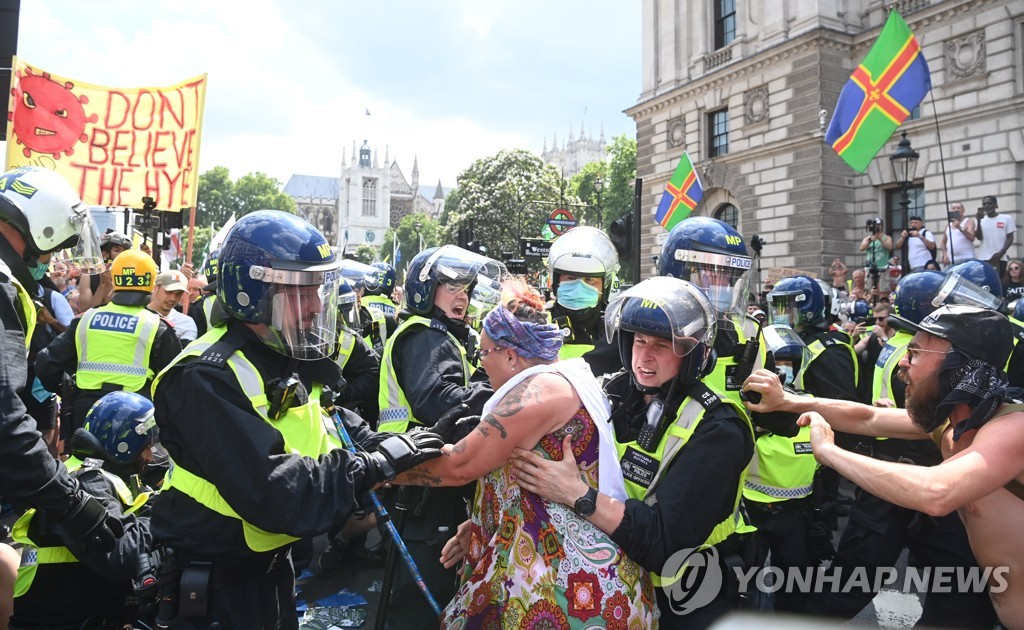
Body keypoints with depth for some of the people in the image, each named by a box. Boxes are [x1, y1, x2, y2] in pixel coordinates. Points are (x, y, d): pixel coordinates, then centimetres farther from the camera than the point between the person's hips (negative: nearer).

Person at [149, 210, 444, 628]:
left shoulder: (294, 361, 3)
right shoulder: (208, 378, -26)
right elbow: (271, 493, -33)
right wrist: (377, 463, -29)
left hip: (272, 562, 8)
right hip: (214, 581, -8)